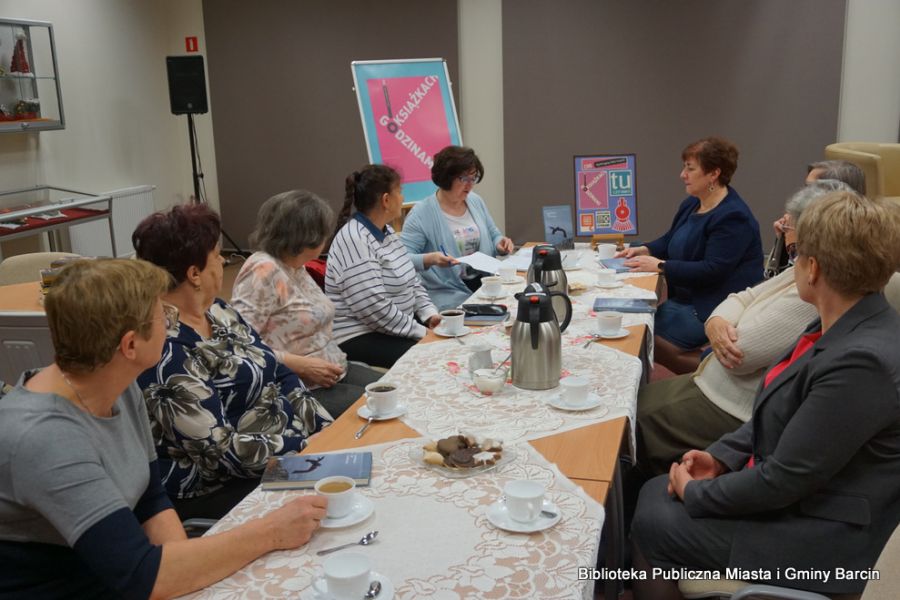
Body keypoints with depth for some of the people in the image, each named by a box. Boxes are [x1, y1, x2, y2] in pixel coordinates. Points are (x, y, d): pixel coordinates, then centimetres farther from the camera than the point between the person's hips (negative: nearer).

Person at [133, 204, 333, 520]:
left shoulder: (216, 310, 7)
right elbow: (220, 452, -22)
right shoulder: (165, 353, -21)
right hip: (220, 493, -8)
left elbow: (280, 375, 10)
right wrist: (311, 449, -21)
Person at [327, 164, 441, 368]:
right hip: (360, 337, -9)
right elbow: (375, 309, -25)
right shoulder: (354, 241, -20)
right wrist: (421, 333, -20)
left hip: (398, 327, 9)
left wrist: (430, 314, 0)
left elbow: (411, 281, 17)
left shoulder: (386, 231, 10)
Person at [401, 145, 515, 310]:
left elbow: (493, 235, 24)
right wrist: (429, 259, -34)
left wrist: (501, 243, 0)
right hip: (448, 294, -6)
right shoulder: (421, 214, -10)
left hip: (486, 284, 6)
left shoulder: (476, 201, 11)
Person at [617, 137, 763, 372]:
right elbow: (669, 240, 25)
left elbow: (713, 271, -24)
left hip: (713, 311, -10)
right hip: (684, 299, 10)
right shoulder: (690, 204, 13)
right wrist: (644, 250, 4)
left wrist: (661, 266, -21)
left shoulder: (733, 217, -18)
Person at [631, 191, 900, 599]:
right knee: (655, 493, 7)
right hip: (783, 486, 8)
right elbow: (780, 413, 11)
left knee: (652, 525, -4)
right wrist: (721, 457, 1)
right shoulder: (844, 326, -1)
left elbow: (783, 481, -26)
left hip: (819, 540, -8)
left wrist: (696, 492, -12)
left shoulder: (863, 362, -31)